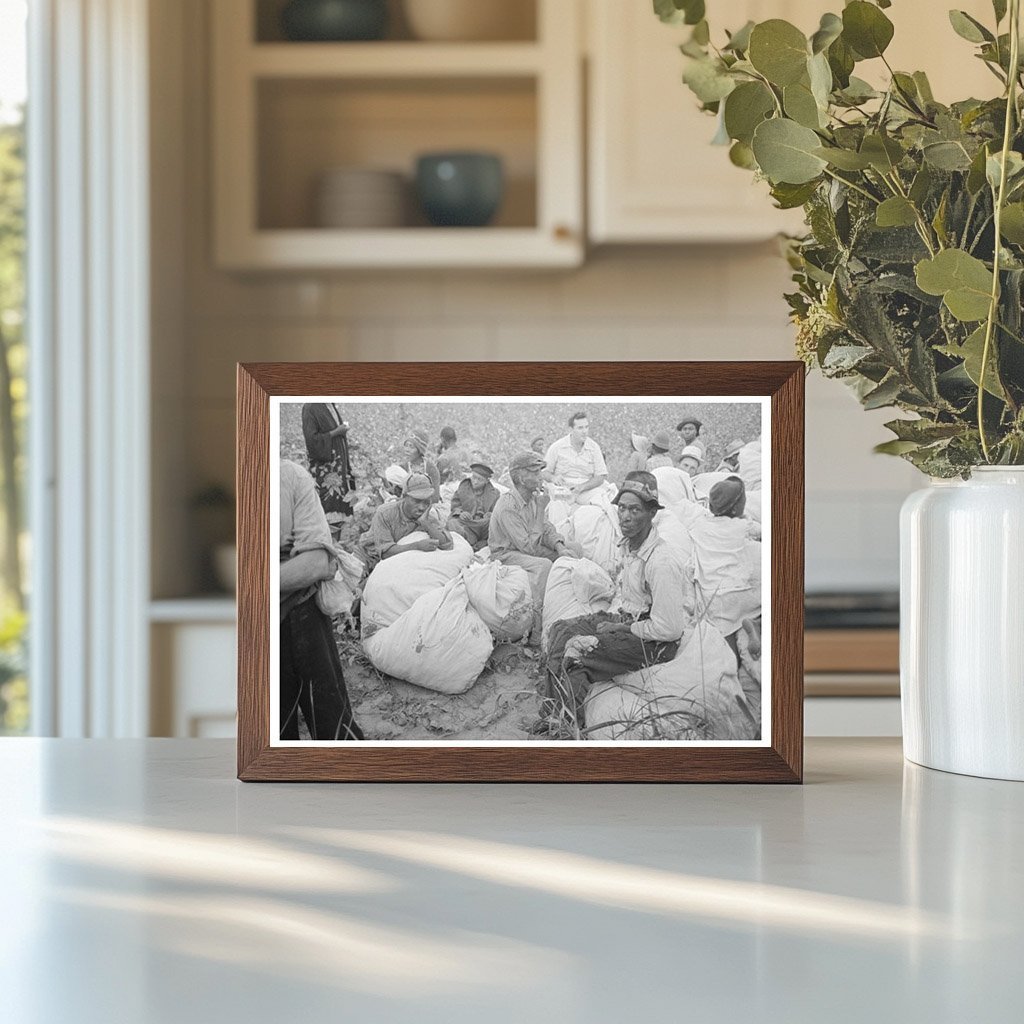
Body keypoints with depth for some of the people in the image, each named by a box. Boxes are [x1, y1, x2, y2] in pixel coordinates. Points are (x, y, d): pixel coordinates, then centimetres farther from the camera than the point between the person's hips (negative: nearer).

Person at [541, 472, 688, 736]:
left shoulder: (662, 562, -27)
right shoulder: (629, 546, 3)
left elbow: (668, 628, -25)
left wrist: (621, 628, -15)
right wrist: (608, 616, 3)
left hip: (656, 643, -10)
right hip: (624, 618, 10)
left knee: (575, 650, -20)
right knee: (561, 630, 0)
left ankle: (570, 724, 0)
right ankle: (558, 715, -1)